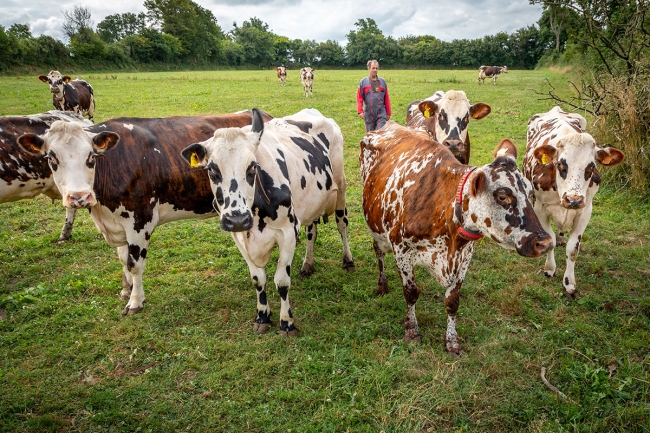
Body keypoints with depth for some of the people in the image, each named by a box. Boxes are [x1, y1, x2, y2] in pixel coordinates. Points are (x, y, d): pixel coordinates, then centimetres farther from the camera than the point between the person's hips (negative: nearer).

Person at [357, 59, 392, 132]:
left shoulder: (382, 81, 7)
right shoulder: (363, 82, 3)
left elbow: (386, 99, 8)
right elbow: (359, 98, -1)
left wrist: (388, 113, 8)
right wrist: (360, 111, -12)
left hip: (381, 114, 0)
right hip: (369, 114, 0)